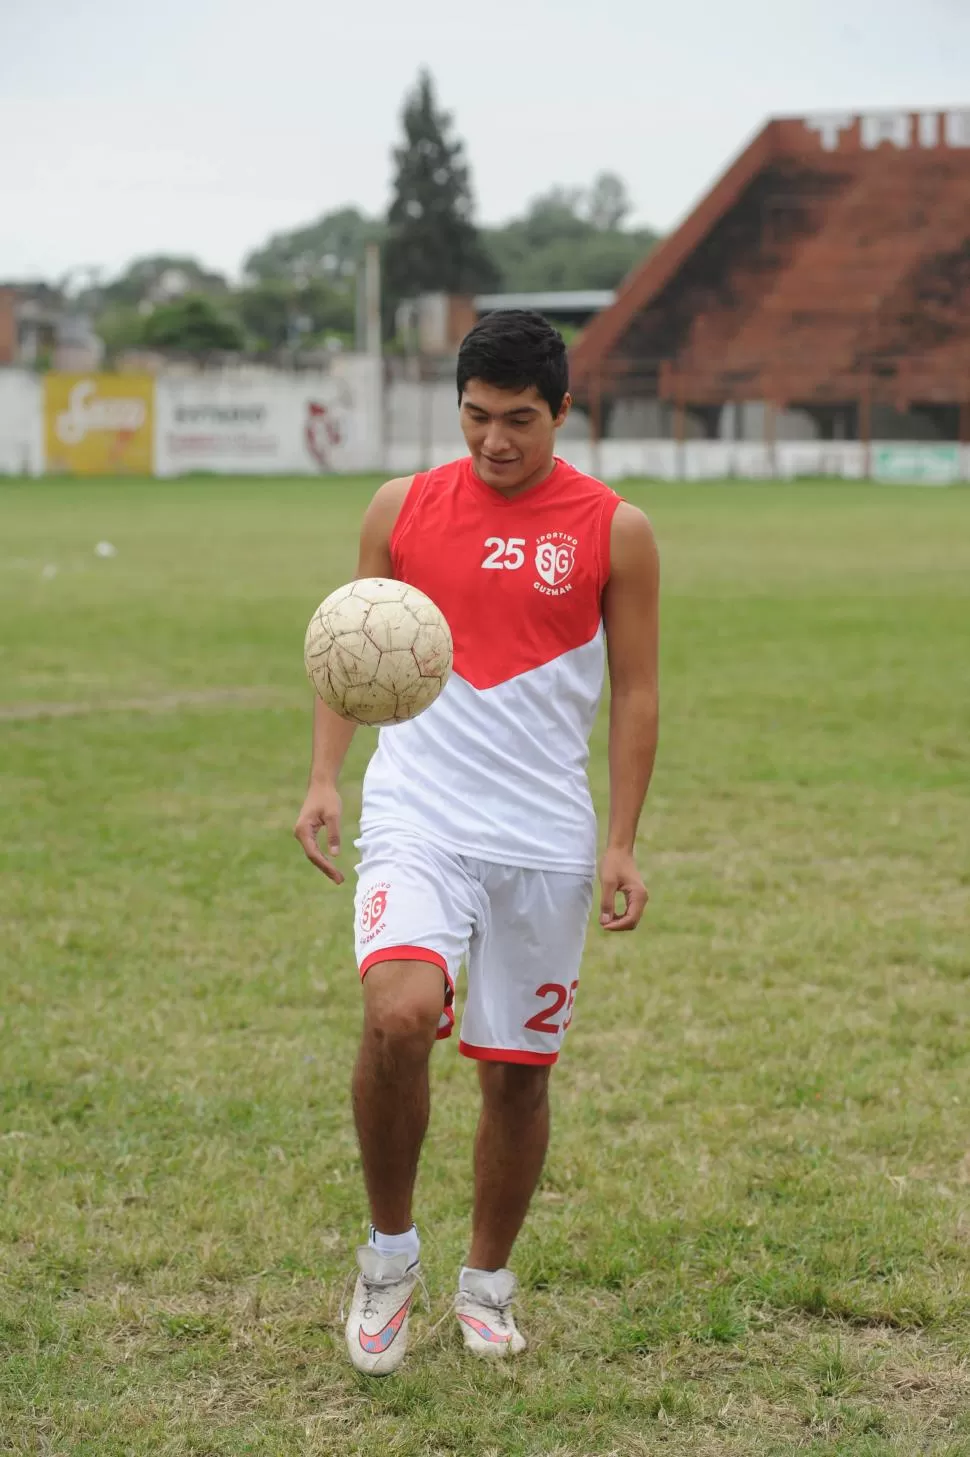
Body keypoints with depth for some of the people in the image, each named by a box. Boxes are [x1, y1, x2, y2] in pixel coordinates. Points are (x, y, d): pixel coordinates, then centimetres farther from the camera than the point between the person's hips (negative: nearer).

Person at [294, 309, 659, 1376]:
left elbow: (634, 691, 4)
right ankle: (389, 1250, -2)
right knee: (398, 1014, -24)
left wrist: (622, 842, -2)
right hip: (417, 816, 0)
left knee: (517, 1071, 7)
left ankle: (487, 1280, 29)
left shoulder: (613, 530, 1)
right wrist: (323, 779, -2)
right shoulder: (401, 509, 4)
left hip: (545, 837, 1)